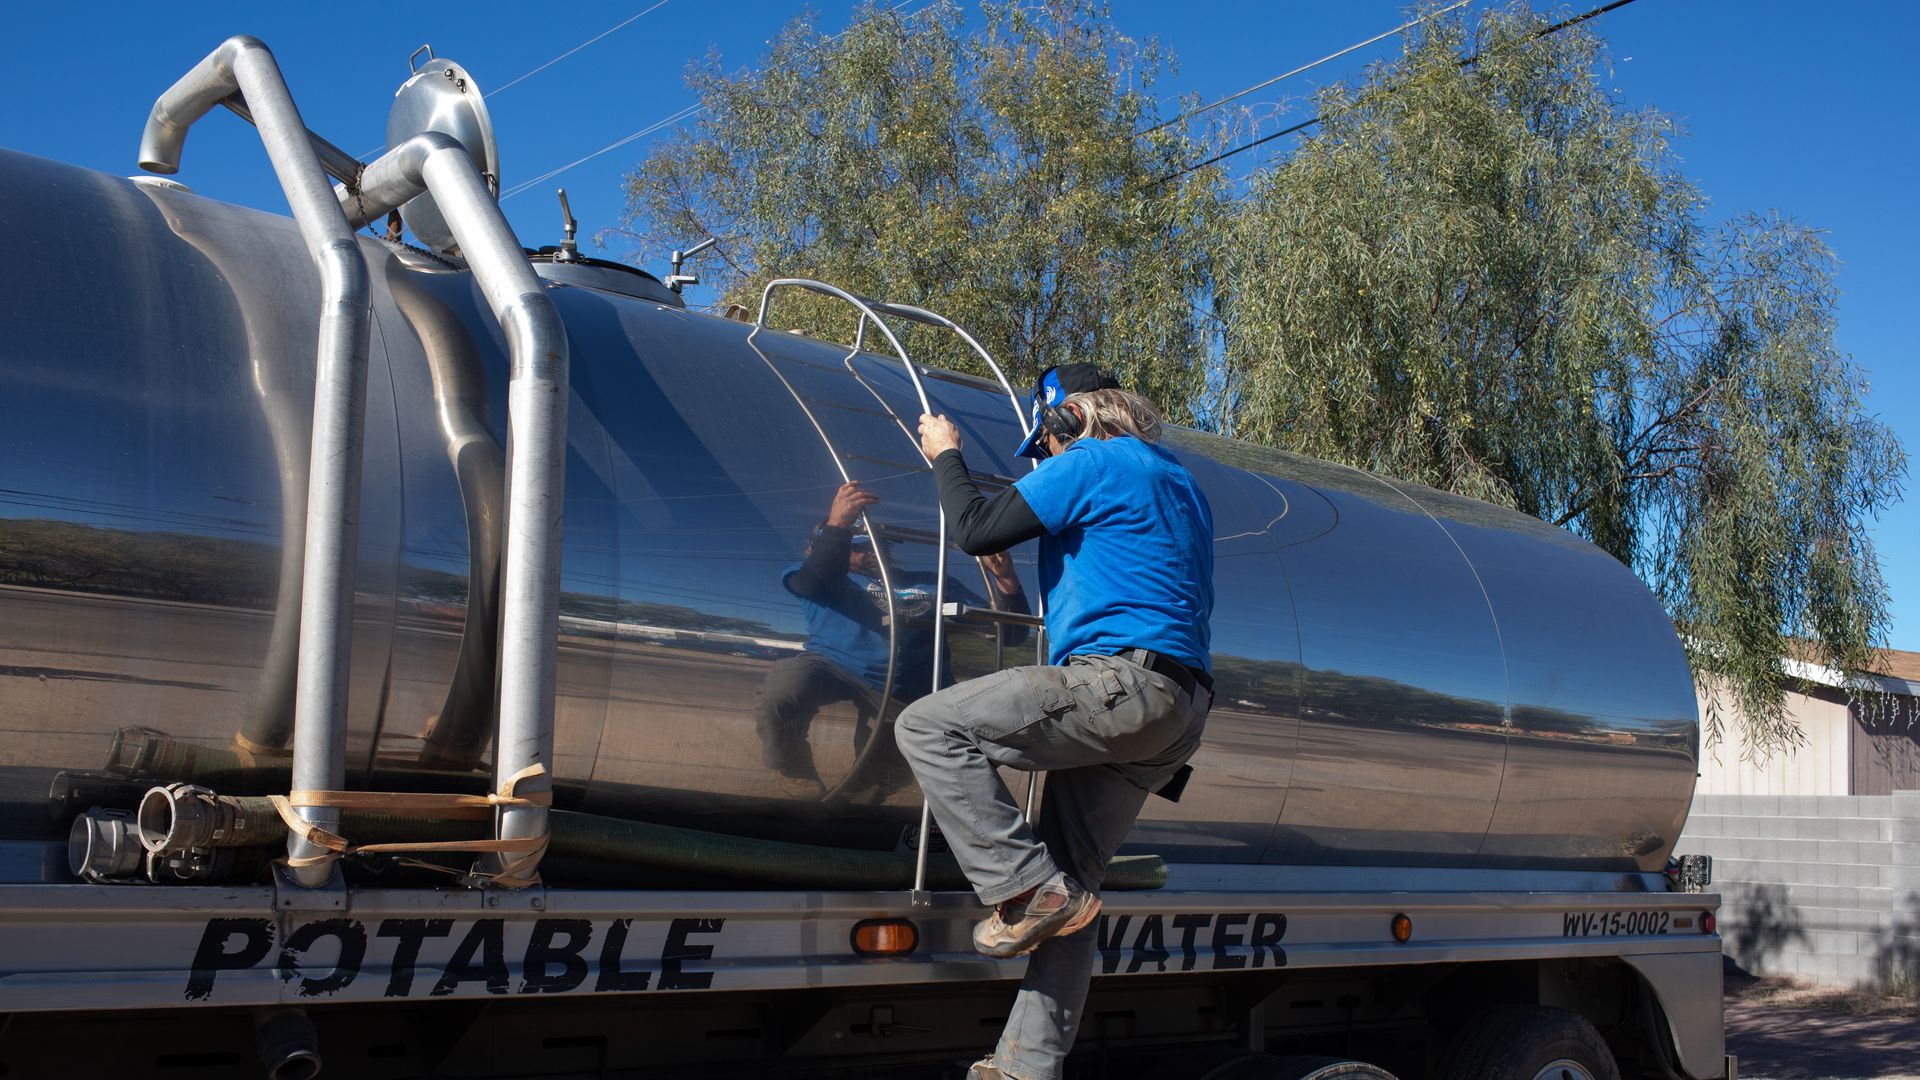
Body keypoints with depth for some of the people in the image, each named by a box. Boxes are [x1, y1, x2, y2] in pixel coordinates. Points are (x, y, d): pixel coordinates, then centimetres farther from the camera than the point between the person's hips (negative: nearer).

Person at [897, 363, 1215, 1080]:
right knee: (1071, 883, 10)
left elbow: (976, 529, -5)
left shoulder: (1091, 461, -2)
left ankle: (1026, 886, -16)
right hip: (1179, 709, 10)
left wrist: (946, 456, 12)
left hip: (1120, 677, -10)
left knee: (928, 727, -12)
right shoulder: (1178, 484, 28)